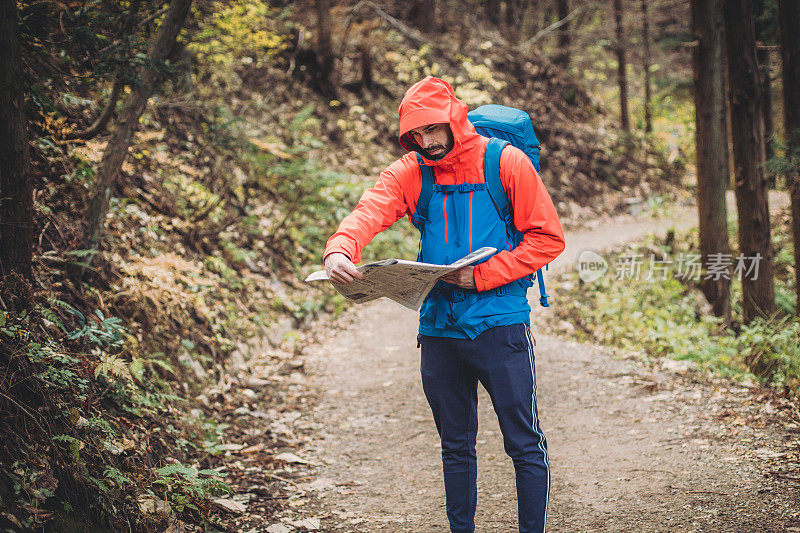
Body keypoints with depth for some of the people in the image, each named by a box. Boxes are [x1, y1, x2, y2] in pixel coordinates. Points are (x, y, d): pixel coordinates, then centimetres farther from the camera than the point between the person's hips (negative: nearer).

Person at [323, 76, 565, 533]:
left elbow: (548, 237, -6)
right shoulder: (409, 172, 4)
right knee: (455, 444, 15)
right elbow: (369, 211, -13)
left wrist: (484, 275, -15)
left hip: (499, 321, -4)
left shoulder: (506, 163, -5)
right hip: (439, 324, 4)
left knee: (525, 443, -1)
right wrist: (340, 250, -35)